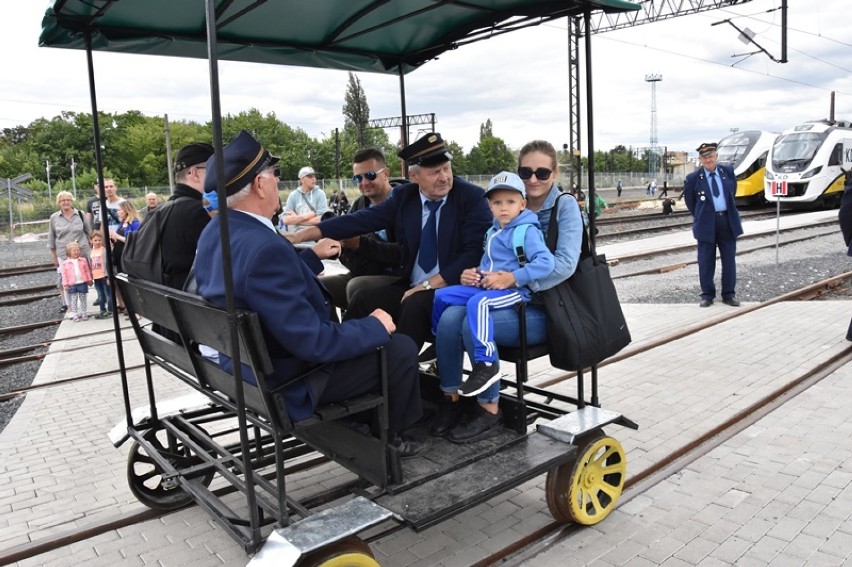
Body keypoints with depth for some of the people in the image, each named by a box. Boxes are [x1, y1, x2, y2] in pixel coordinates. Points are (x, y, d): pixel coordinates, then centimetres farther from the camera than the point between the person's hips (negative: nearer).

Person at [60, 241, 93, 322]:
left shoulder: (83, 260, 2)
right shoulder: (65, 263, -2)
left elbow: (87, 271, 6)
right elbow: (64, 275, -2)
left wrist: (89, 280, 5)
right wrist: (65, 284, -5)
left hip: (82, 283, 1)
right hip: (72, 285, -1)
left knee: (83, 298, 11)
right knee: (73, 299, 3)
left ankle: (84, 313, 19)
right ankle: (75, 315, 9)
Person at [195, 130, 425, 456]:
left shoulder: (215, 231, -2)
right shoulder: (263, 247, -33)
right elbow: (312, 343, -30)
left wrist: (312, 255, 23)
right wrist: (375, 326, -15)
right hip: (285, 380, -9)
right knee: (401, 348, 2)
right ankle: (387, 437, 25)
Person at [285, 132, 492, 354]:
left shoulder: (472, 197, -7)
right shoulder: (403, 197, 4)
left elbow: (474, 253, -14)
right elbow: (360, 220, -2)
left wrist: (428, 285, -20)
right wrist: (302, 235, -10)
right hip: (411, 287, 5)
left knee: (415, 304, -32)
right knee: (363, 299, -15)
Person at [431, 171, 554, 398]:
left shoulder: (527, 231, -10)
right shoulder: (493, 231, 16)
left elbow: (546, 262, -23)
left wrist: (513, 278, -25)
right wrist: (475, 273, 7)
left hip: (514, 291, -9)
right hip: (486, 286, 9)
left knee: (478, 303, -37)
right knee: (442, 295, 5)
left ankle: (487, 363, -30)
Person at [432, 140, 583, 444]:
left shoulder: (565, 205, -5)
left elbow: (565, 264, -18)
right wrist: (473, 273, -12)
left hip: (544, 308, -5)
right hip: (508, 298, 5)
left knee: (475, 324, -29)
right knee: (449, 317, -23)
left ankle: (489, 411, -11)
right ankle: (450, 399, -8)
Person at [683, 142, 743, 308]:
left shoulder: (728, 171, 5)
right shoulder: (693, 178, -5)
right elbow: (689, 201, 9)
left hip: (728, 220, 3)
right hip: (707, 223, -3)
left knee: (729, 260, 7)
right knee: (706, 262, 2)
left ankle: (729, 294, 16)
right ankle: (707, 295, 13)